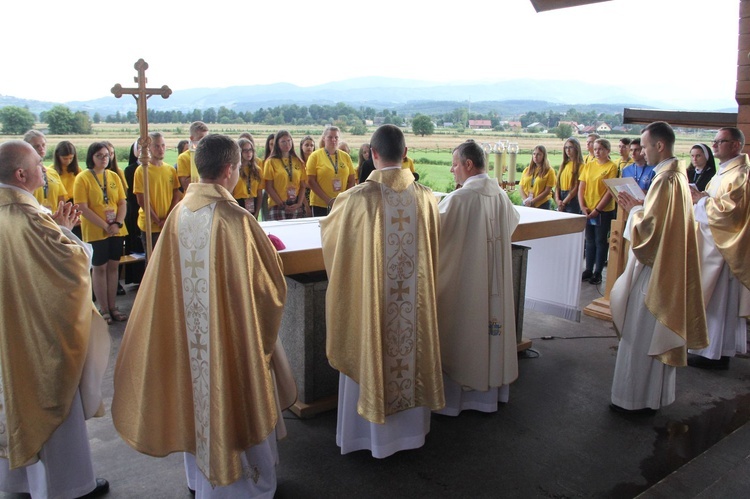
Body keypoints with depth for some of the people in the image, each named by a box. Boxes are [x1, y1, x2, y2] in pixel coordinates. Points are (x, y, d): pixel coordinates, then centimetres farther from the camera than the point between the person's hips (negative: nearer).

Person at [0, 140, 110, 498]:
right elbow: (77, 260, -22)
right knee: (52, 402, 7)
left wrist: (58, 228, 5)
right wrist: (65, 229, -6)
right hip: (40, 329, -8)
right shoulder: (29, 217, -26)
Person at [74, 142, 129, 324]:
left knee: (113, 266, 9)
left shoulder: (114, 176, 7)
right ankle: (103, 309, 12)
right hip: (95, 231, -4)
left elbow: (122, 203, 6)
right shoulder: (83, 178, -7)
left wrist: (118, 223, -10)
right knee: (99, 268, 4)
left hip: (116, 230, 4)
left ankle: (113, 307, 18)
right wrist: (105, 226, -17)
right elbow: (83, 208, -13)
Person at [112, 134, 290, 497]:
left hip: (188, 334, 6)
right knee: (232, 402, 12)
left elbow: (166, 279, 7)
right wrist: (267, 249, 8)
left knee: (199, 398, 23)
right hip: (230, 334, -6)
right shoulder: (237, 220, -22)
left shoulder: (179, 214, -4)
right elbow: (270, 283, -13)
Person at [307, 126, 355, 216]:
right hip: (320, 205, -2)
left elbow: (351, 181, 10)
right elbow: (311, 181, -5)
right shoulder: (315, 156, 1)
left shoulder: (346, 156, 10)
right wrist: (328, 200, -12)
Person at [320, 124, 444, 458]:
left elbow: (330, 232, 3)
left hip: (370, 295, -3)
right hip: (416, 296, 4)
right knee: (412, 352, 18)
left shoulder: (358, 198, -16)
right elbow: (432, 251, 7)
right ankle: (411, 428, 35)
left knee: (370, 356, 13)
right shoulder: (425, 197, -6)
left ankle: (371, 432, 28)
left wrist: (337, 210, 25)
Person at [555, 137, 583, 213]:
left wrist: (564, 202, -12)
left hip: (573, 199, -6)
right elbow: (557, 184, 11)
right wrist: (557, 199, -4)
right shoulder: (563, 165, 15)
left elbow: (577, 187, -11)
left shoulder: (580, 165, -5)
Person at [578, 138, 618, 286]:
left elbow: (610, 191, -12)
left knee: (600, 241, 4)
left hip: (604, 211, -5)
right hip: (587, 210, 5)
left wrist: (597, 209, -14)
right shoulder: (588, 165, 7)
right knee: (590, 241, 12)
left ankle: (598, 273, 12)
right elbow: (581, 187, 7)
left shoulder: (612, 167, -7)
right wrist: (583, 206, -5)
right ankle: (588, 270, 21)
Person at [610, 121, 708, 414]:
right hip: (669, 267, 10)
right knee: (658, 335, 18)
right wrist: (639, 208, 6)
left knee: (642, 335, 1)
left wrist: (633, 210, -7)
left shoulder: (665, 181, -22)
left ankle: (638, 399, 12)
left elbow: (649, 228, -23)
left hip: (655, 269, -10)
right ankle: (655, 395, 29)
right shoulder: (678, 175, 10)